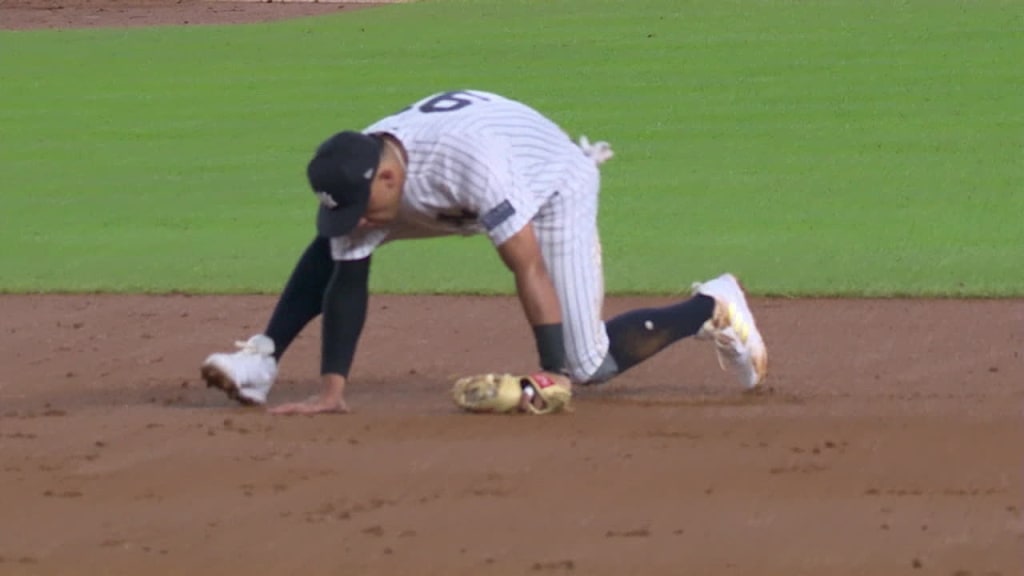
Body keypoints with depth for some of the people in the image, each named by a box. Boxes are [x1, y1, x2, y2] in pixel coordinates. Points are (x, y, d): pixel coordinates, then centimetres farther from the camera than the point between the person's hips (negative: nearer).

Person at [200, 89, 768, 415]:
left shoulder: (471, 156, -44)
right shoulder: (355, 179, -25)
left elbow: (528, 268, -42)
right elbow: (346, 284, -18)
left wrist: (552, 376, -44)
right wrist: (332, 388, -25)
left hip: (556, 186, -6)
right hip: (461, 205, 6)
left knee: (588, 365, -11)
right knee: (333, 249, -4)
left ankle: (711, 307, 9)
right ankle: (260, 364, 0)